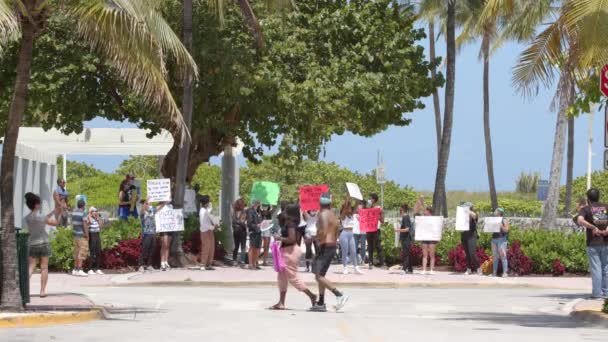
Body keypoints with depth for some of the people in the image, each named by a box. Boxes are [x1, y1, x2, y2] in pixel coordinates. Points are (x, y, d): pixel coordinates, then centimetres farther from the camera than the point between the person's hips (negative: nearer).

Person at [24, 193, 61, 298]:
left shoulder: (27, 218, 2)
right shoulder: (40, 217, -13)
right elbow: (55, 223, -1)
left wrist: (53, 212, 19)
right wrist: (59, 214, 16)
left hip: (32, 244, 4)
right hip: (44, 243, -4)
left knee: (31, 267, 5)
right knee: (44, 268, 6)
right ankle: (42, 291, 5)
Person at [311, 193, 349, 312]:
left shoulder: (323, 214, -13)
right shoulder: (333, 215, 15)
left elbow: (323, 232, -23)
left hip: (325, 247, -10)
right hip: (333, 246, 10)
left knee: (319, 276, -12)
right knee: (321, 275, 15)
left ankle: (339, 295, -21)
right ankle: (321, 303, 14)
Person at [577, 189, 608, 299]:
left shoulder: (585, 209, 0)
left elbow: (580, 221, -19)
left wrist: (594, 228, -14)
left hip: (593, 244, -3)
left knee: (596, 268, 0)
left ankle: (597, 293, -1)